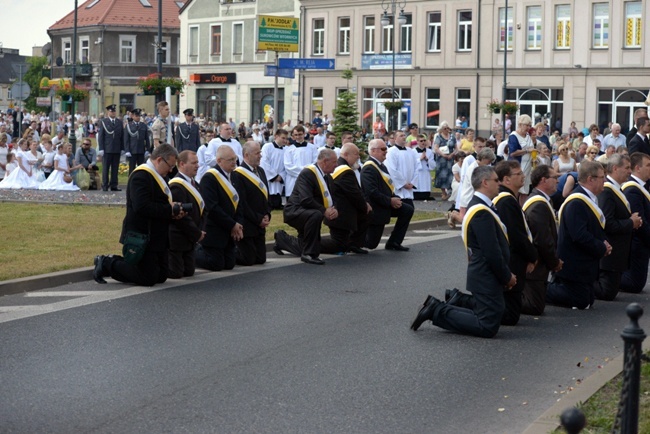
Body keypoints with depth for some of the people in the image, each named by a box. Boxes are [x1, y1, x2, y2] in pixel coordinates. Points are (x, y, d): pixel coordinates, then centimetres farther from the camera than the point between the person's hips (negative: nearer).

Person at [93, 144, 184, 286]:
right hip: (142, 236, -11)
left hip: (156, 236, 11)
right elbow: (142, 207, -28)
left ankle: (114, 262, 21)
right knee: (148, 279, -9)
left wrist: (174, 210, 0)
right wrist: (170, 210, -21)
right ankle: (106, 264, 4)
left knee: (161, 277, 12)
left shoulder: (155, 176, 17)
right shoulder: (141, 176, -17)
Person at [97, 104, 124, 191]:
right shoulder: (103, 122, 2)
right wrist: (101, 149, -8)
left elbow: (122, 136, 12)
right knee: (105, 168, -1)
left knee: (115, 168, 5)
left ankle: (114, 186, 9)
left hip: (117, 149, 3)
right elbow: (100, 136, -1)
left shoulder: (119, 122, 12)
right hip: (107, 149, -3)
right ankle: (105, 185, 3)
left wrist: (122, 148, 6)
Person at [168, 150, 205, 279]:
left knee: (189, 272, 10)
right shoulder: (176, 186, -20)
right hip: (175, 239, -10)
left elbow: (202, 209, 16)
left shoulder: (194, 184, 13)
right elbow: (180, 216, -24)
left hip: (189, 239, 10)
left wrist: (200, 230, -2)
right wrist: (197, 234, -15)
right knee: (175, 273, -10)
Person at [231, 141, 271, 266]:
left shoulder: (260, 171, 12)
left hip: (260, 224, 8)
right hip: (245, 225, -8)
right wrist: (258, 219, -14)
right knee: (248, 260, -7)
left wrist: (267, 215, 1)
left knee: (261, 259, 8)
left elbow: (266, 195, 18)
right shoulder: (238, 174, -15)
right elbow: (241, 203, -17)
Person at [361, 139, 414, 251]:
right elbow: (372, 192, -29)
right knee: (371, 243, -7)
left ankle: (393, 242, 6)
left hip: (387, 205, 9)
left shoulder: (381, 166, 10)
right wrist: (390, 201, -22)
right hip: (375, 209, -9)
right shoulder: (369, 168, -21)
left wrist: (395, 198, -2)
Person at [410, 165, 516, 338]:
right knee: (488, 328, -7)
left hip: (484, 276, 10)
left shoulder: (478, 206, 12)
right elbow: (492, 253, -23)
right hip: (486, 278, -10)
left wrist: (506, 275, 12)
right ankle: (437, 311, -6)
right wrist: (507, 277, -10)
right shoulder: (482, 213, -21)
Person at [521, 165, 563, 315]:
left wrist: (555, 260, 11)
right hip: (534, 266, -11)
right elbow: (543, 240, -23)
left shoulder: (536, 200, 14)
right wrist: (555, 262, -8)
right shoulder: (540, 205, -21)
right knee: (536, 307, -9)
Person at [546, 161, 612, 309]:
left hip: (586, 265, 10)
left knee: (588, 301, 13)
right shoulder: (576, 203, -23)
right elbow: (579, 236, -29)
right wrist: (602, 248, -17)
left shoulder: (590, 199, 13)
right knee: (581, 302, -7)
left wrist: (604, 243, 1)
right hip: (574, 266, -10)